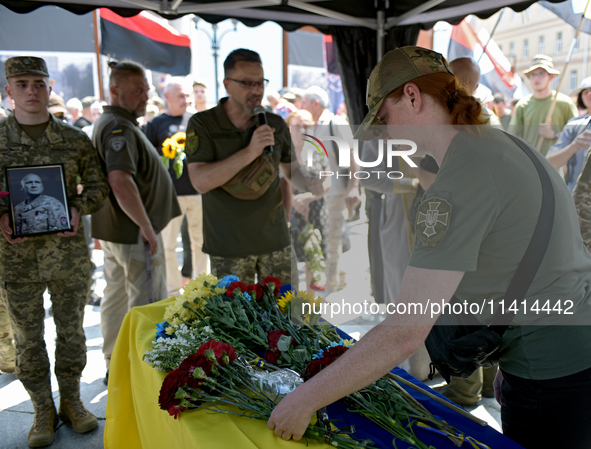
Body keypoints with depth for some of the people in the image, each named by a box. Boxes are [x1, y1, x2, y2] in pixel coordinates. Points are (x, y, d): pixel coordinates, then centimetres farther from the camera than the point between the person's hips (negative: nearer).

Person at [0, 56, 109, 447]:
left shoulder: (75, 139, 1)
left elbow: (97, 185, 8)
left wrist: (78, 207, -11)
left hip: (70, 253, 1)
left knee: (72, 331, 12)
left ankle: (72, 401, 32)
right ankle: (43, 411, 29)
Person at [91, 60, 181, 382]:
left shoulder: (108, 123, 16)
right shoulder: (119, 128, -18)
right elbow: (121, 182, -31)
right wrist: (146, 226, -25)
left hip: (113, 228, 11)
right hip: (133, 232, -11)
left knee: (116, 296, 17)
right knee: (147, 302, -1)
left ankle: (113, 367, 31)